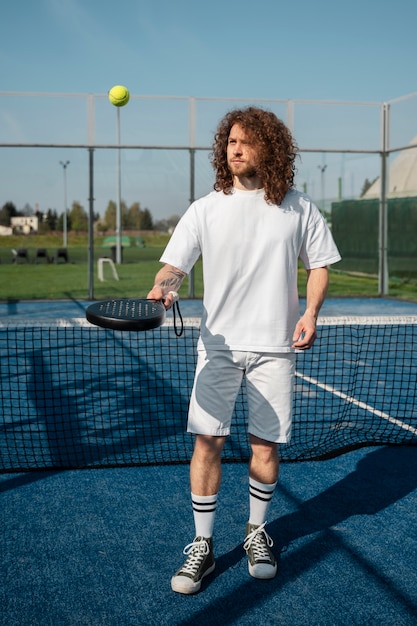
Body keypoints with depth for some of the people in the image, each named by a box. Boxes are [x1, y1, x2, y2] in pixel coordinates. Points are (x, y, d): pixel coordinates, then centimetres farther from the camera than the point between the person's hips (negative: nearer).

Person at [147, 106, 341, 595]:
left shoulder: (298, 208, 4)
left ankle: (257, 533, 29)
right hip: (218, 343, 0)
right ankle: (202, 546, 10)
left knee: (266, 444, 7)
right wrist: (164, 286, -24)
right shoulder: (205, 210, 2)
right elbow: (176, 263, -1)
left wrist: (310, 312, -5)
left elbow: (319, 263, 11)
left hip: (274, 344, 0)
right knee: (207, 441, -3)